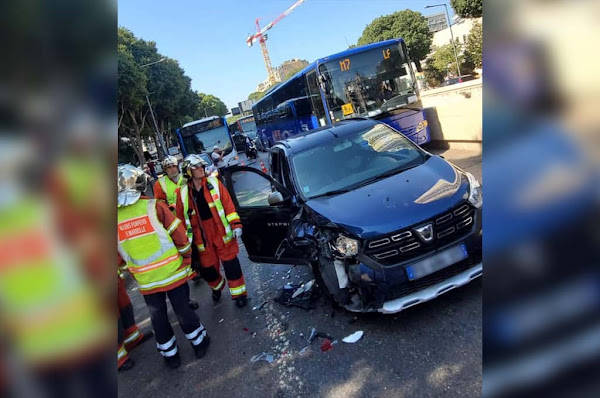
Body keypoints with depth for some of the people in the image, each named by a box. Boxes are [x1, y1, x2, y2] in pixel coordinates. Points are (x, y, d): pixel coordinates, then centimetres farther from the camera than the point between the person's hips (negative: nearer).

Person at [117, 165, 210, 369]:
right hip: (172, 271, -2)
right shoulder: (154, 207, -15)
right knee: (182, 309, 14)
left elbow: (118, 256, 3)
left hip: (146, 281, 2)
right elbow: (179, 235, -11)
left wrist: (124, 270, 21)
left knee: (158, 316, 18)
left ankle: (170, 354, 33)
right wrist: (186, 256, 5)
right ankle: (199, 342, 31)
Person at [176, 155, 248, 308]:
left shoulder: (214, 183, -2)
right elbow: (181, 218, 6)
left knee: (230, 264, 2)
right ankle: (217, 287, 45)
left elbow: (228, 204, -5)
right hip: (202, 237, 2)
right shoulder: (183, 193, 0)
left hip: (222, 233, -2)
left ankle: (239, 293, 19)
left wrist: (235, 224, -12)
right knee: (207, 268, 14)